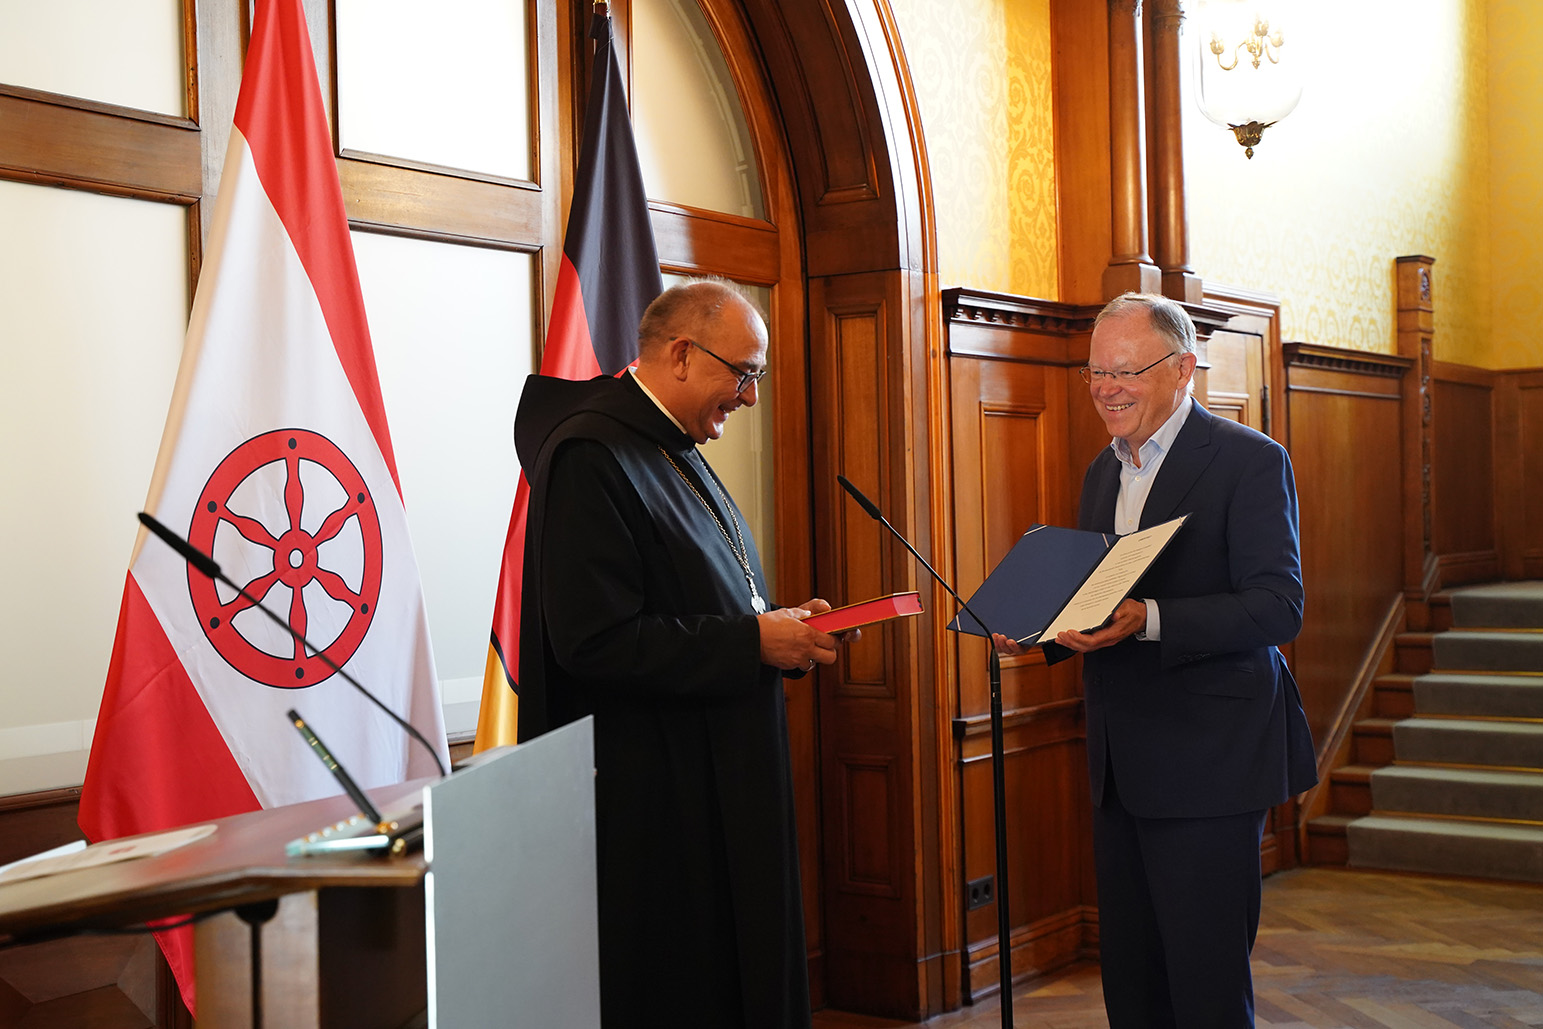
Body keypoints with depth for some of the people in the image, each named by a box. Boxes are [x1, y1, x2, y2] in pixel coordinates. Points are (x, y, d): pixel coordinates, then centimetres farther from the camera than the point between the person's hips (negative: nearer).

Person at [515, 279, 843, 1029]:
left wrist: (780, 627, 4)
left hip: (721, 786, 10)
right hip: (650, 794, -10)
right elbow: (594, 641, -24)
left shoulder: (676, 452, 15)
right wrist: (753, 643, -20)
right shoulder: (591, 456, -16)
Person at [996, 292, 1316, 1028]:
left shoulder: (1250, 461, -9)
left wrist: (1150, 620, -30)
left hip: (1208, 764, -7)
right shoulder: (1102, 472, 15)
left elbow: (1278, 608, -18)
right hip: (1120, 766, 7)